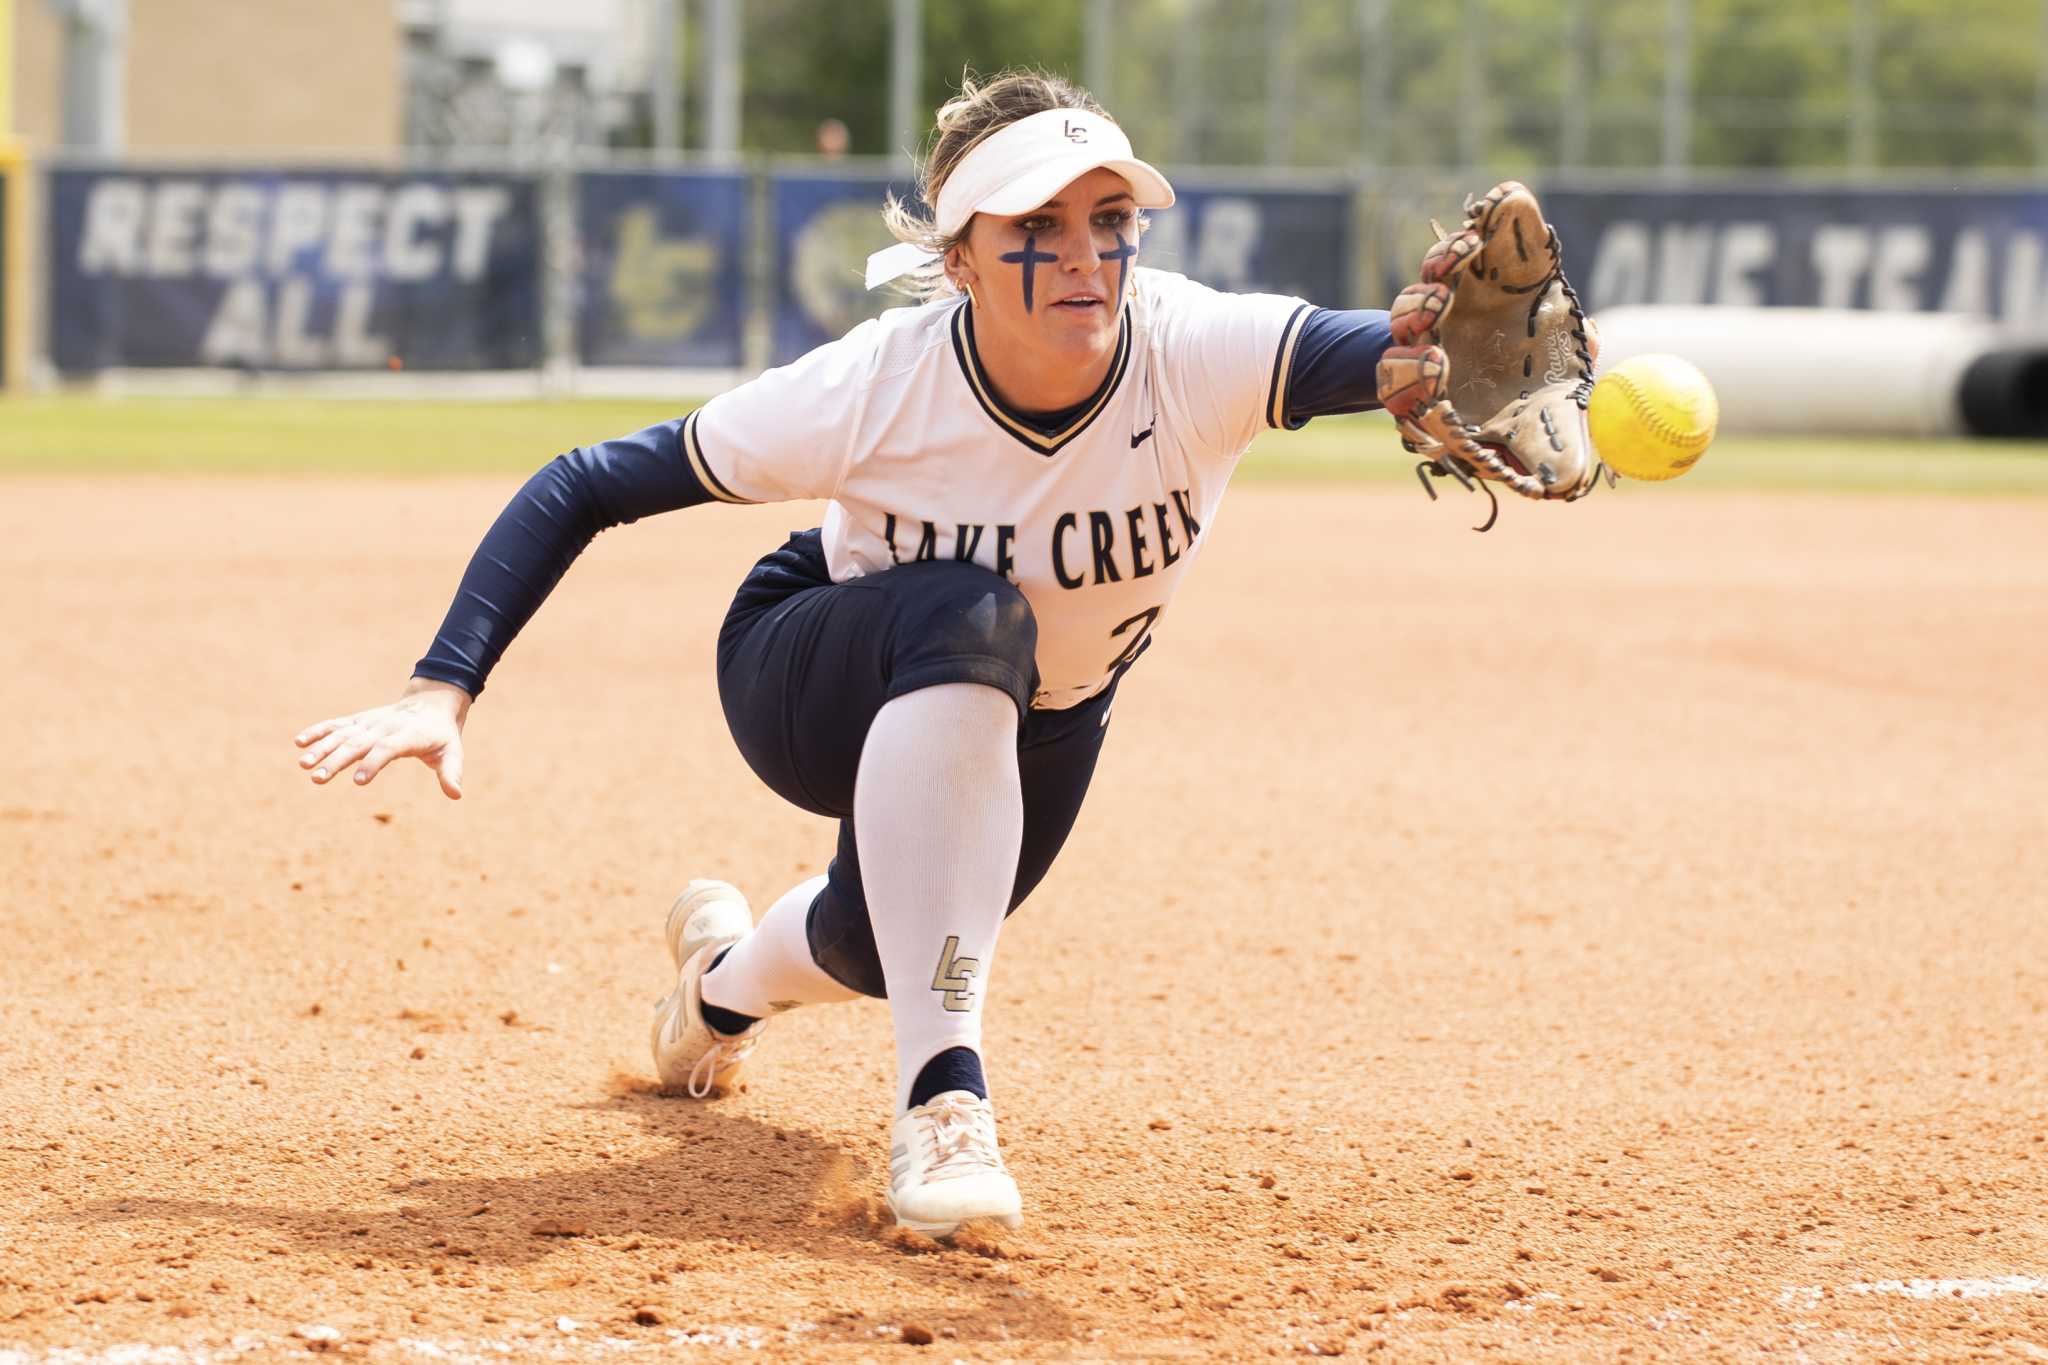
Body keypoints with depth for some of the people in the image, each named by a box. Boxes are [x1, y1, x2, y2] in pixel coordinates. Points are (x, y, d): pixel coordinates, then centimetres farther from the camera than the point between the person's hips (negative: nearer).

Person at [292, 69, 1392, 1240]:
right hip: (806, 690, -4)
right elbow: (584, 489, -25)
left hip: (1043, 726, 4)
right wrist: (445, 690, -35)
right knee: (972, 617, -37)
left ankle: (728, 978, 56)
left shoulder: (1197, 355, -33)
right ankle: (942, 1099, -38)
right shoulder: (873, 387, -33)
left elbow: (1396, 352, -54)